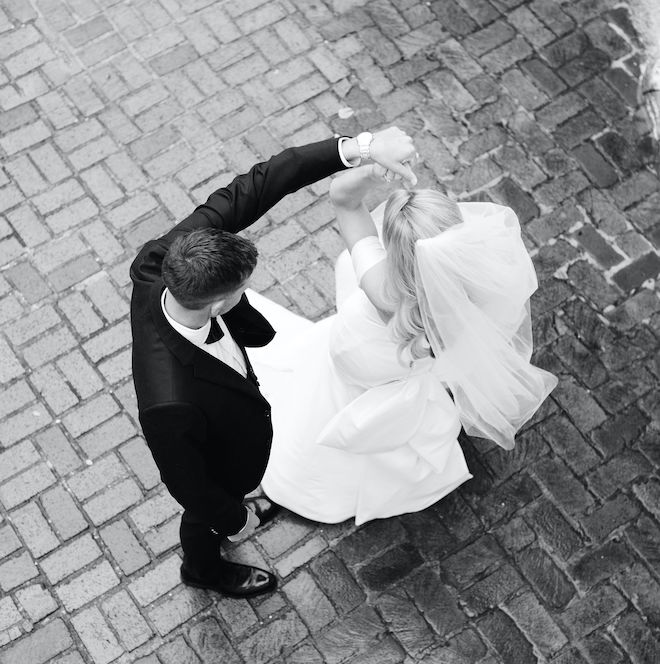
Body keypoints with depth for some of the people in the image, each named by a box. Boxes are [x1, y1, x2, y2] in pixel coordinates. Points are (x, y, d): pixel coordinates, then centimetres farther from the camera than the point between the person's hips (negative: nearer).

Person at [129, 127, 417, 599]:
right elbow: (186, 484, -29)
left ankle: (228, 510, 75)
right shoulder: (169, 404, -50)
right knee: (208, 516, 32)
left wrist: (359, 148, -43)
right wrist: (235, 521, -8)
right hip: (216, 463, -5)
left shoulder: (160, 264, -36)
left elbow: (251, 190, -36)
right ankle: (205, 567, 68)